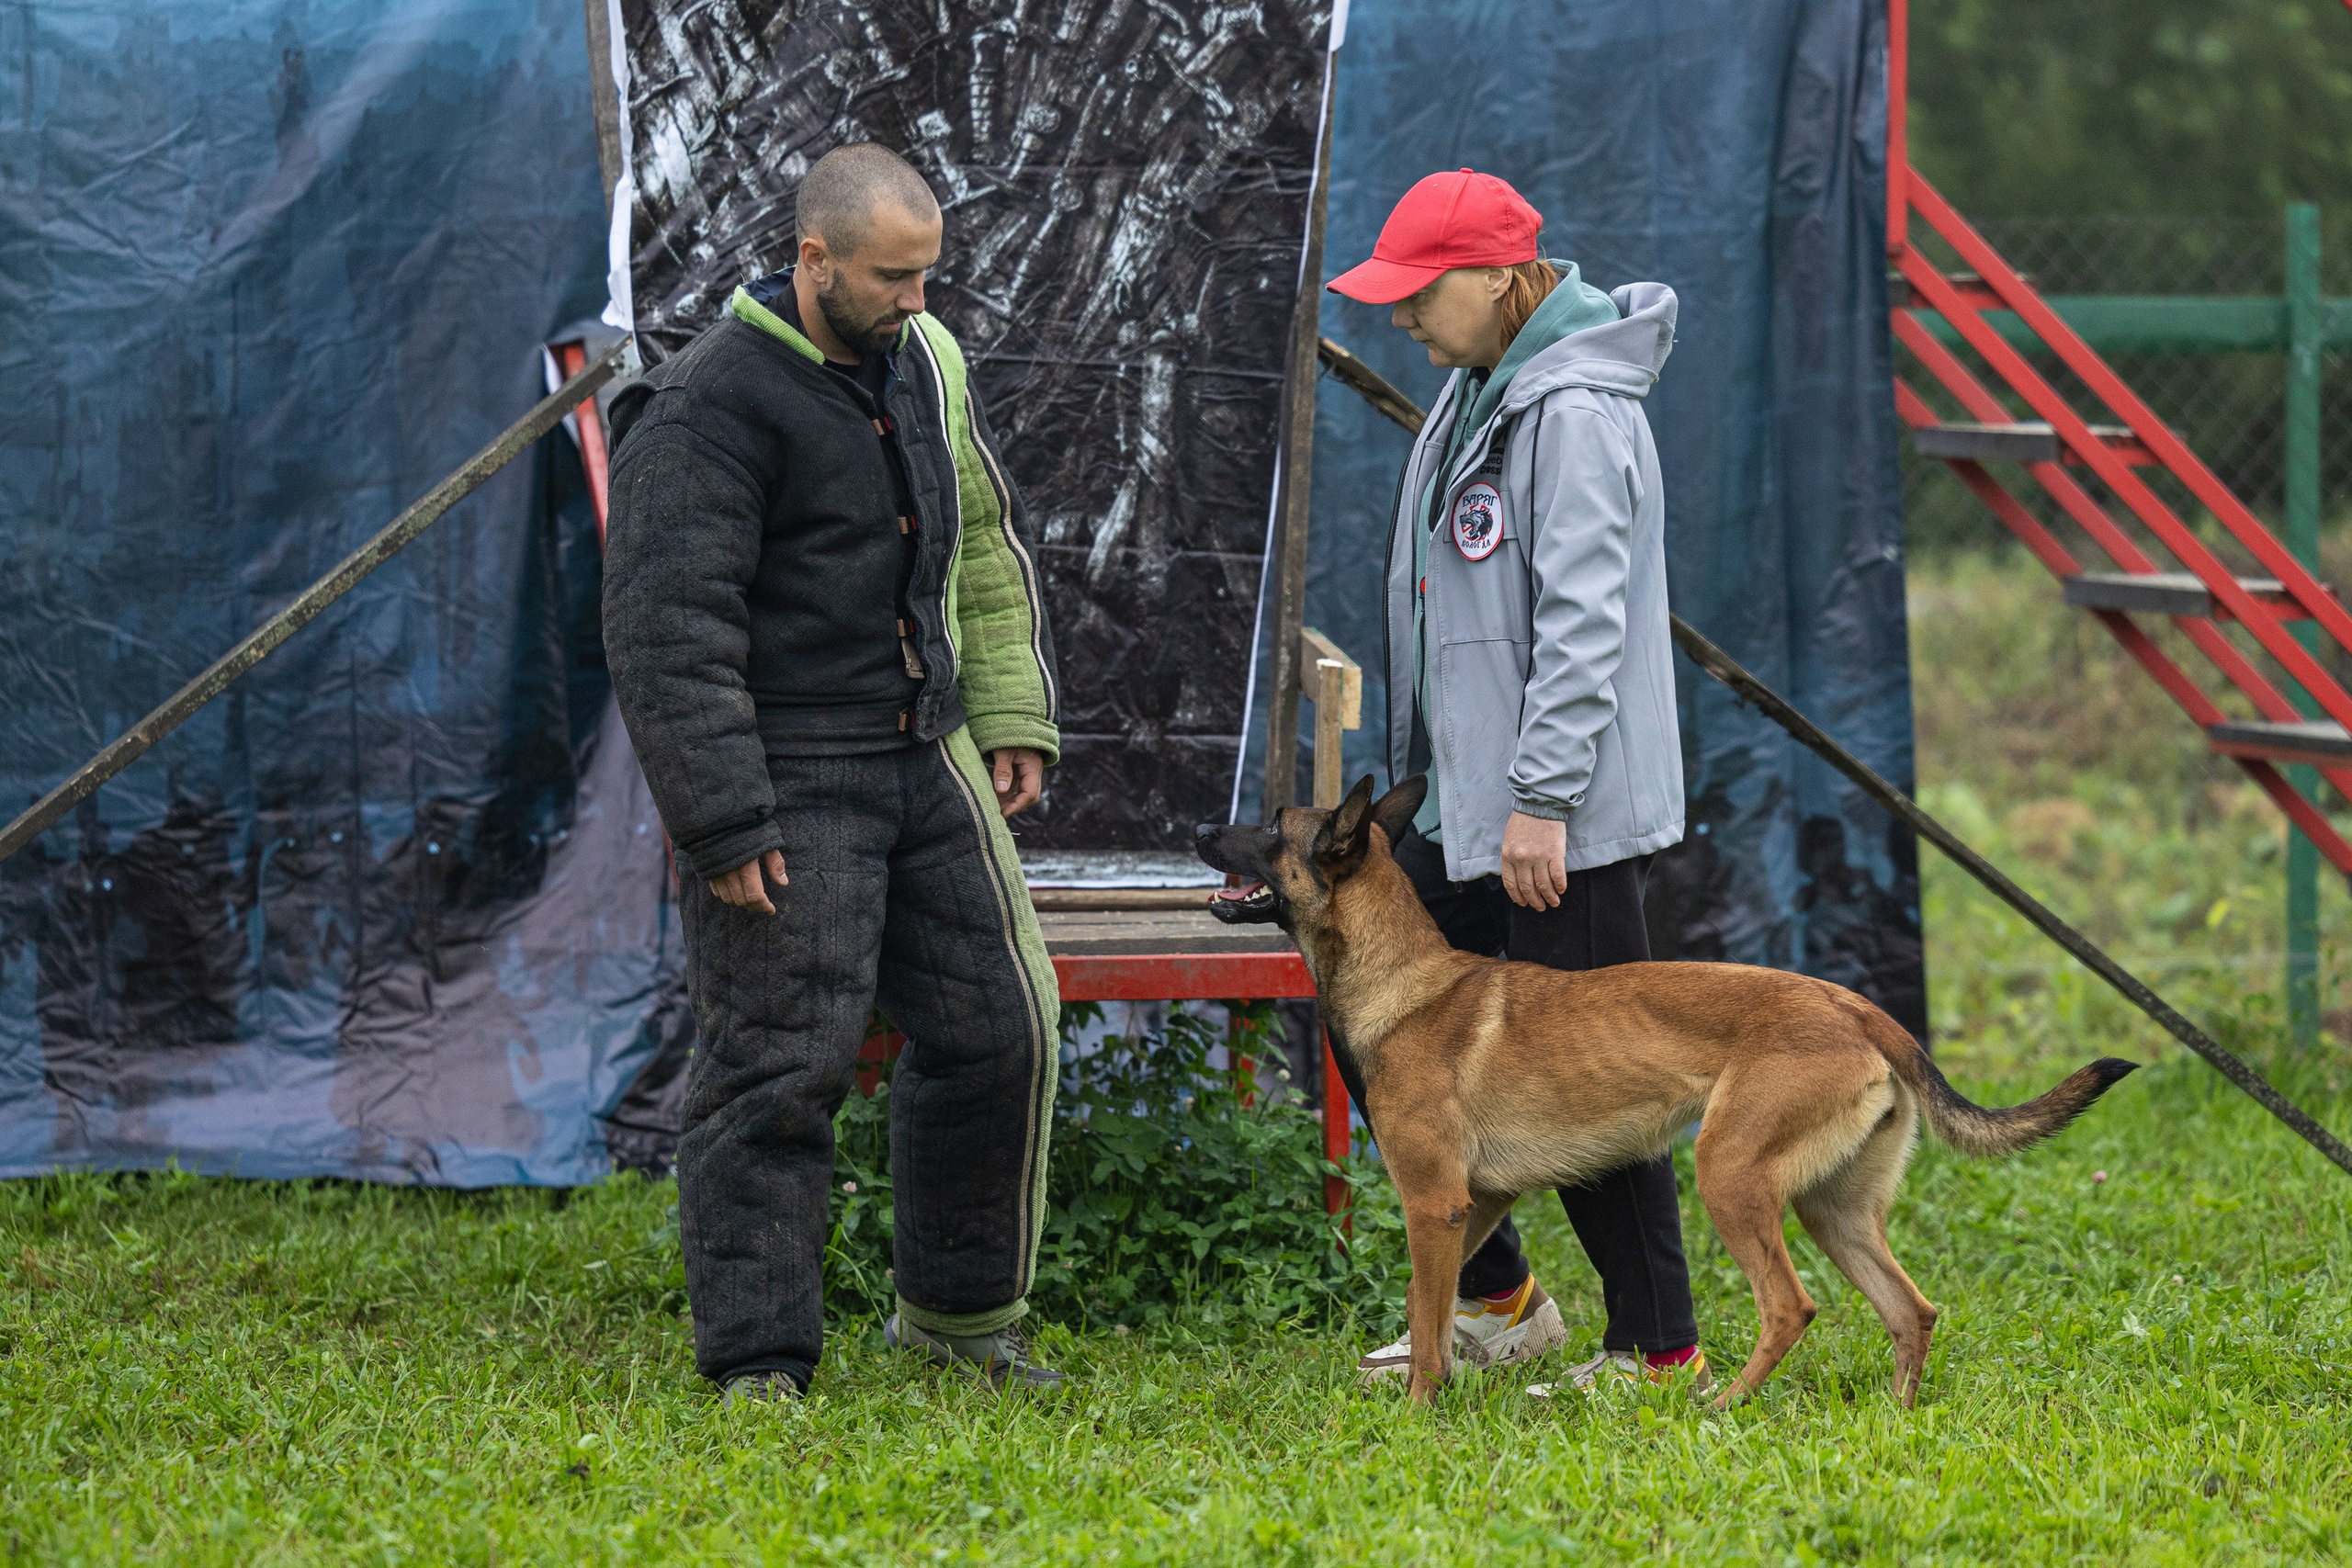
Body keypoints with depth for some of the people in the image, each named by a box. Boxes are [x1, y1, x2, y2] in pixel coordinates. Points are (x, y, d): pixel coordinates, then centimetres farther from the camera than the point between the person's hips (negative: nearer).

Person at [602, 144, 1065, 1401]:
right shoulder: (711, 406, -16)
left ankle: (958, 1311, 25)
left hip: (928, 756, 8)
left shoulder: (924, 360, 8)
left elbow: (989, 547, 22)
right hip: (786, 779, -8)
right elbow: (667, 634, -19)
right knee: (778, 1065, -7)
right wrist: (722, 825, -22)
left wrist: (1013, 715, 14)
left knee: (1000, 1025, 9)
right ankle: (756, 1363, 0)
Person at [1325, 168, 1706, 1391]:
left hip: (1566, 818, -11)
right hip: (1463, 795, 11)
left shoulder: (1575, 414, -19)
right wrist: (1425, 767, 23)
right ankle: (1498, 1302, 26)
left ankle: (1660, 1348, 2)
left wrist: (1542, 799, -25)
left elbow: (1583, 624, -23)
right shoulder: (1480, 386, 13)